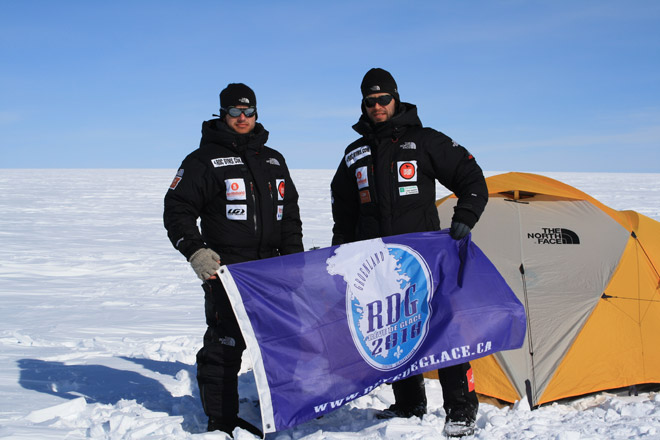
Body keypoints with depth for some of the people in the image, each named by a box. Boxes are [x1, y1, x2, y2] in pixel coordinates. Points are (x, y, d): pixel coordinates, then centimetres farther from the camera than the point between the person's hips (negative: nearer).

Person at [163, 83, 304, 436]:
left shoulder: (274, 160, 16)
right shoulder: (204, 160, -2)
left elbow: (290, 212, 21)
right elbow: (177, 210, -7)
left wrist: (295, 257, 12)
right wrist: (195, 251, -20)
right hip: (225, 271, -6)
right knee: (225, 345, -5)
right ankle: (222, 421, 7)